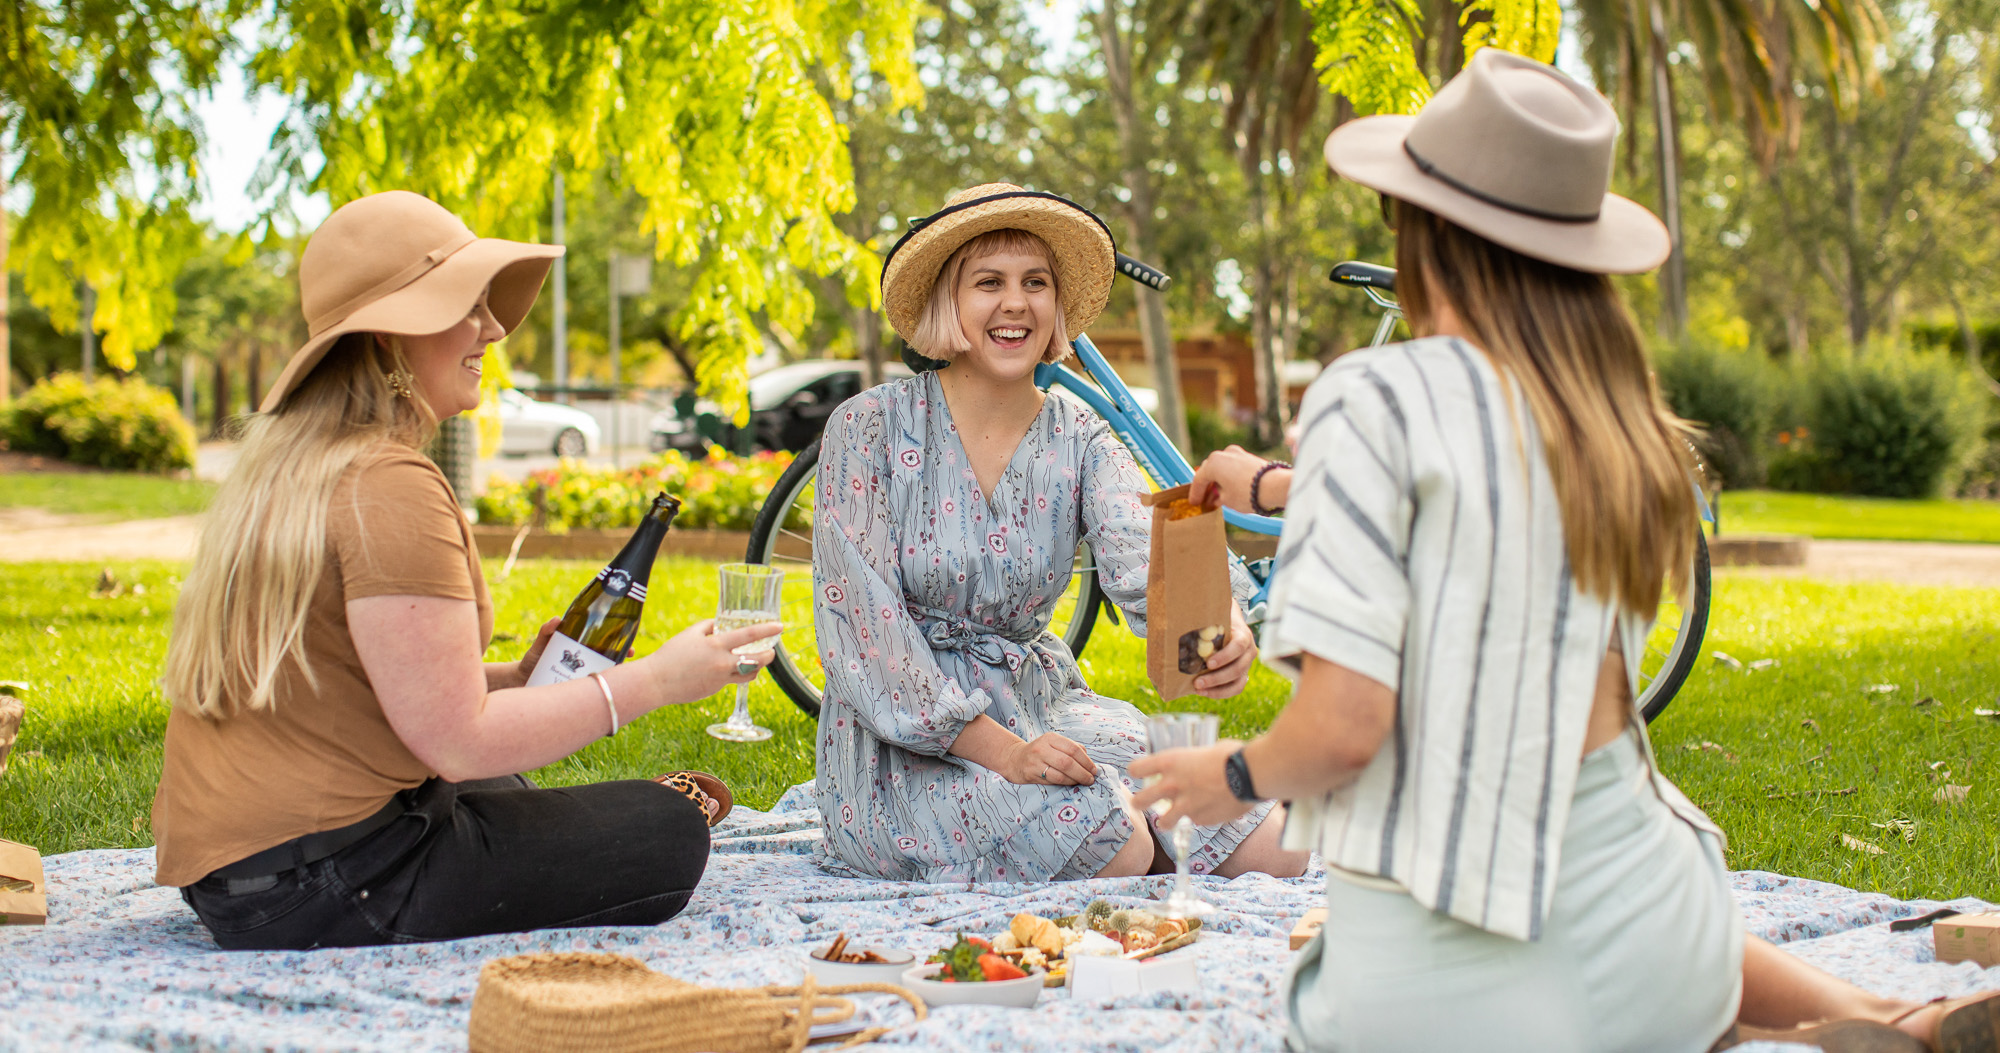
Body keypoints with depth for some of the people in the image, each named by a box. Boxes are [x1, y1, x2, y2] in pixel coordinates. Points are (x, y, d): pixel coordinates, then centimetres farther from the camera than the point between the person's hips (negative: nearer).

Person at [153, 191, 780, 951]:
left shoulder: (287, 463, 14)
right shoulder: (389, 489, -18)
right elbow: (459, 741, -21)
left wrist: (514, 679, 11)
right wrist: (654, 681, -14)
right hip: (317, 882, -10)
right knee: (669, 833, -8)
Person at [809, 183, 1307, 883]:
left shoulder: (1080, 442, 2)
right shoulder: (870, 428, -8)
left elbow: (1145, 558, -18)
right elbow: (861, 622, -14)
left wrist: (1221, 630, -42)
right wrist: (1002, 751, -23)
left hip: (1040, 702, 4)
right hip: (911, 739, -4)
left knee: (1277, 847, -13)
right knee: (1117, 850, -30)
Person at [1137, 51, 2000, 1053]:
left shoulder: (1374, 402, -13)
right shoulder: (1613, 411, 6)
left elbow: (1341, 728, -19)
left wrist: (1235, 775, 4)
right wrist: (1274, 486, 45)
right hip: (1643, 924, 7)